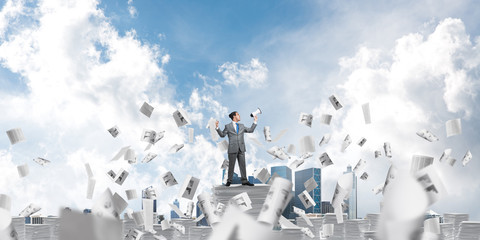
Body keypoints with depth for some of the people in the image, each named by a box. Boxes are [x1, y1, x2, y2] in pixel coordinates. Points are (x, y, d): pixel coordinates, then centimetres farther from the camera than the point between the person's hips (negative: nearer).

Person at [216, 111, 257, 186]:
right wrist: (217, 128, -9)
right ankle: (229, 181, 9)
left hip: (241, 149, 4)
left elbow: (250, 130, 19)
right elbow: (222, 135, 3)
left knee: (242, 165, 3)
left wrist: (255, 122, 16)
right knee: (231, 165, 1)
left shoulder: (242, 126, 14)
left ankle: (244, 181, 6)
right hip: (232, 149, -4)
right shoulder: (228, 126, 3)